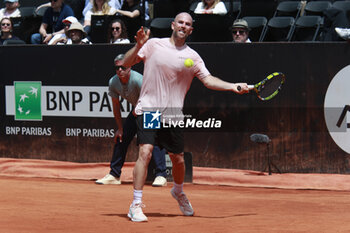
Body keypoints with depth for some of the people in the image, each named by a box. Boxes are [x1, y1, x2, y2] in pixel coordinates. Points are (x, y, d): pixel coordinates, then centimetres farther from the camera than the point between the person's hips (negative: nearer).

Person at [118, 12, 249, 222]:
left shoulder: (192, 57, 7)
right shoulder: (153, 45, 3)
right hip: (148, 110, -3)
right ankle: (136, 205, -15)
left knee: (178, 159, 8)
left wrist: (233, 86, -13)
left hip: (173, 114, 3)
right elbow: (126, 64, 1)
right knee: (145, 152, -18)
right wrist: (138, 46, -17)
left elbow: (208, 80, 1)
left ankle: (178, 192, 41)